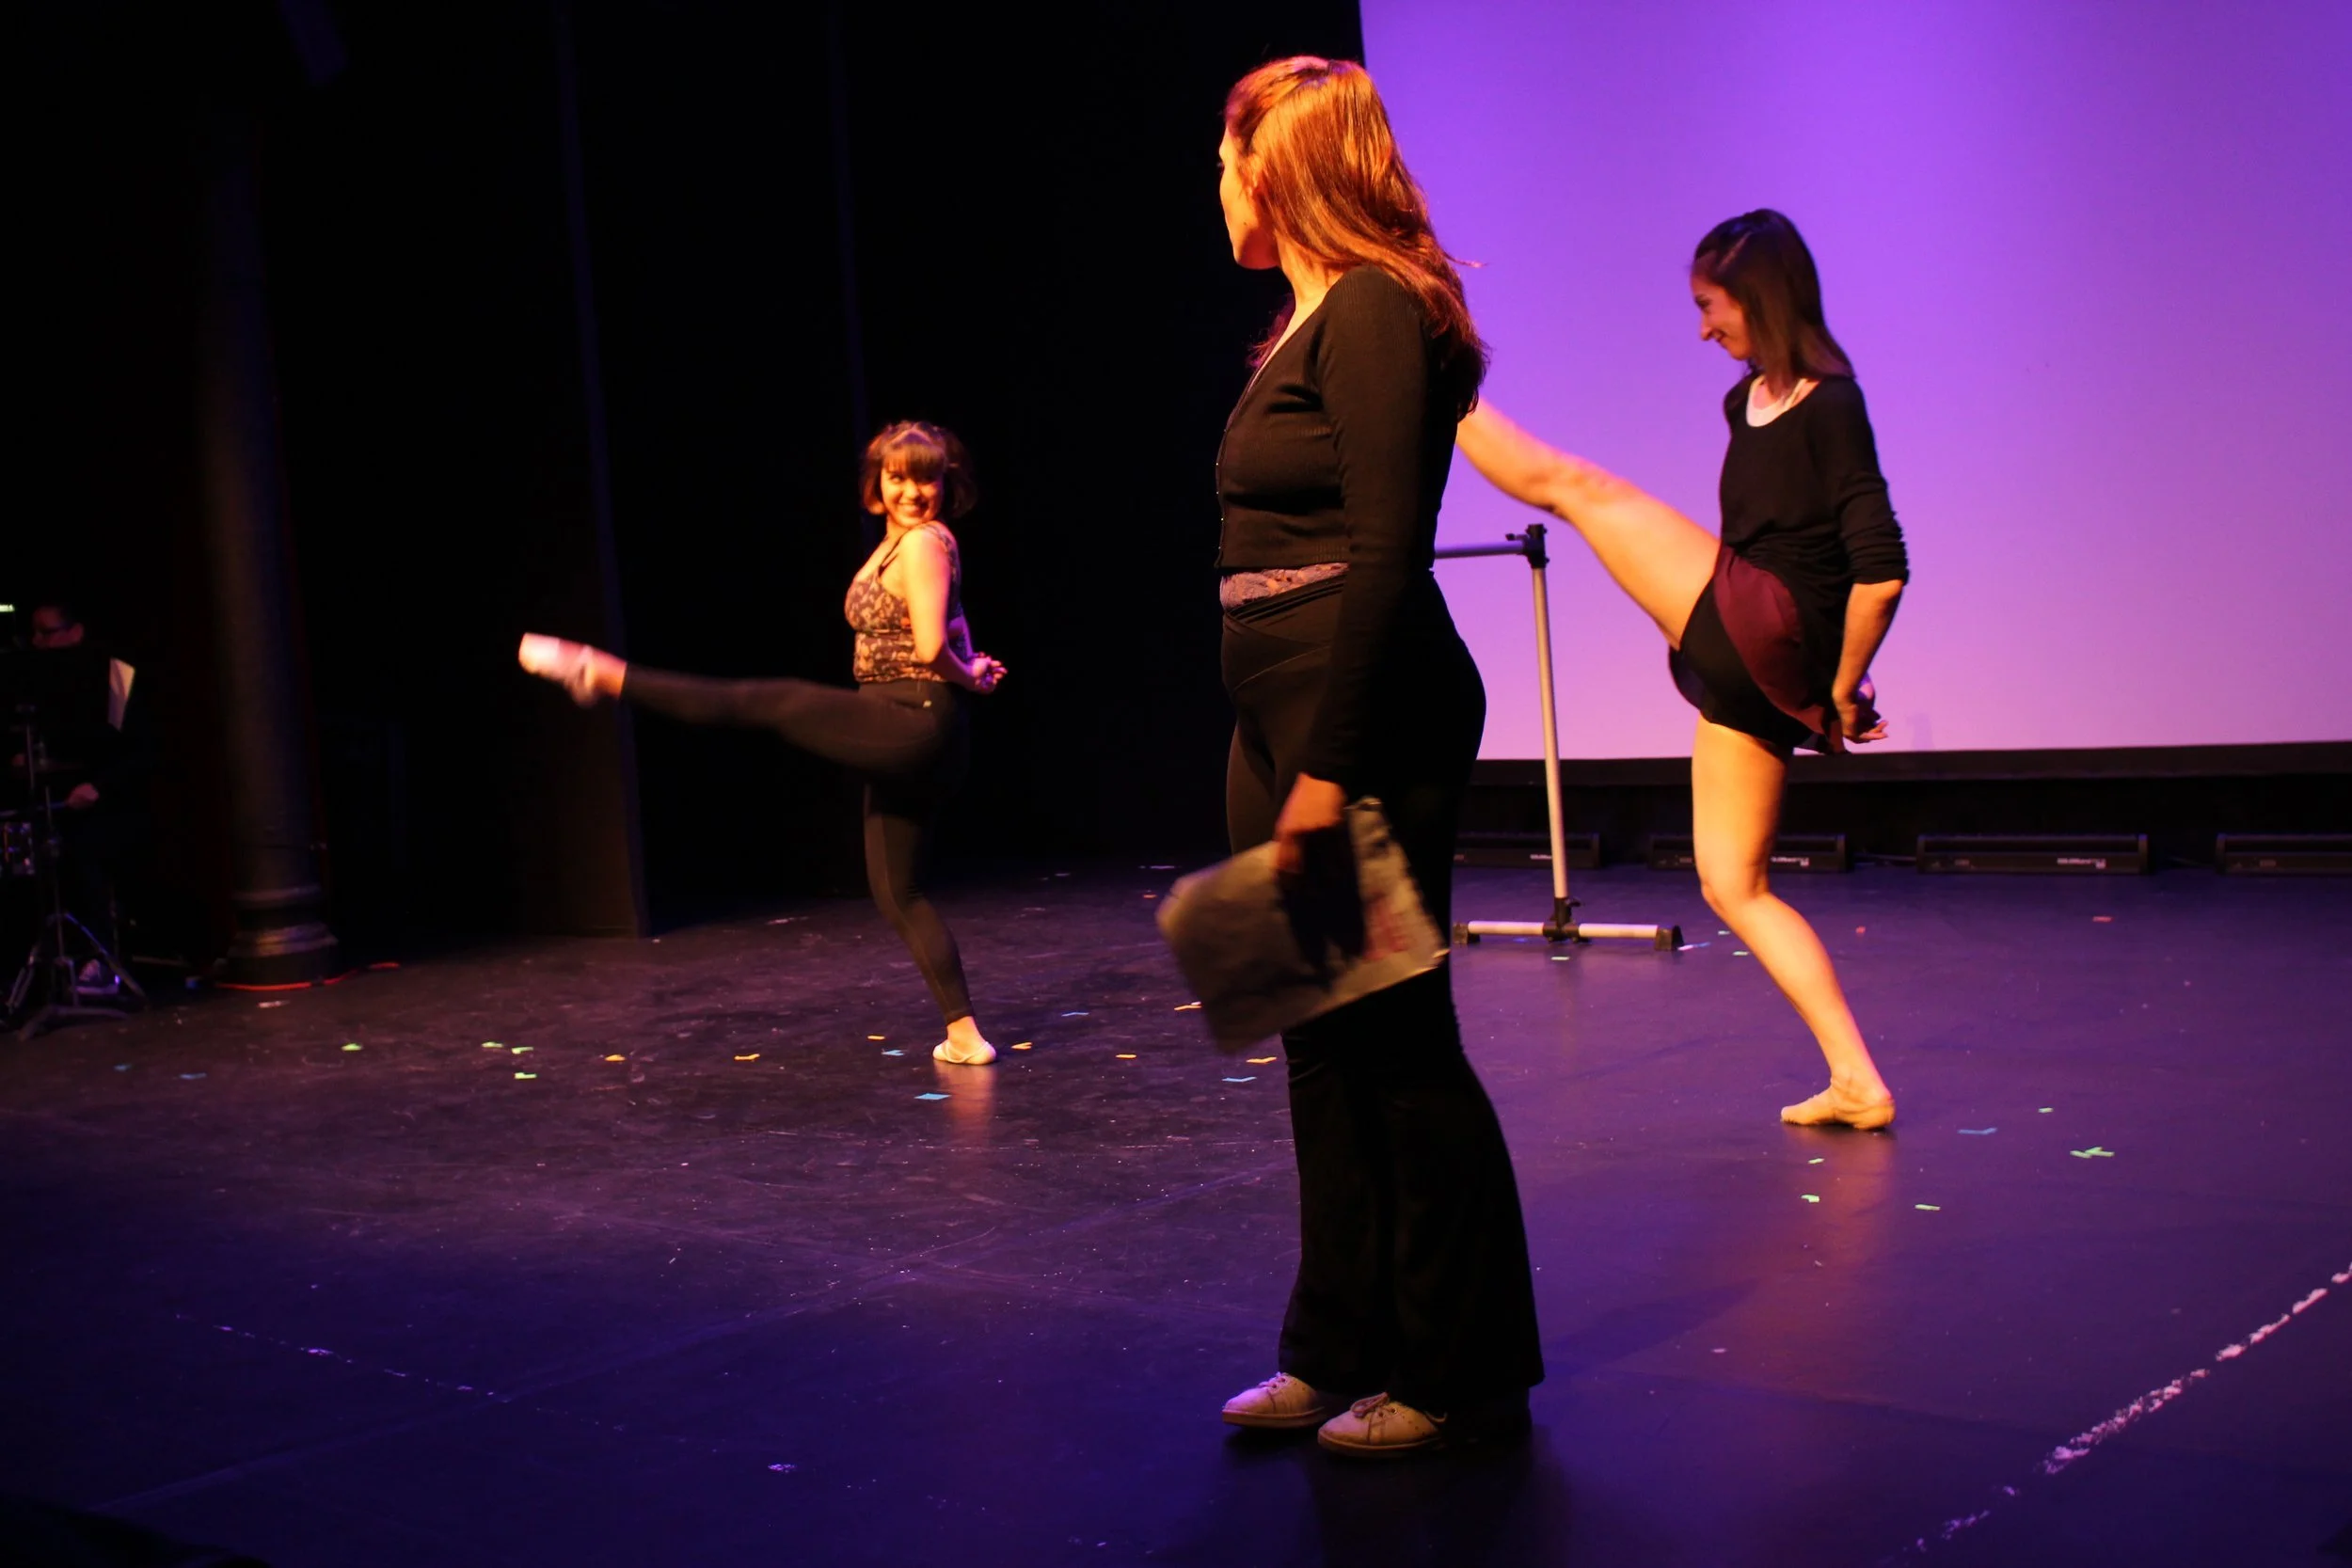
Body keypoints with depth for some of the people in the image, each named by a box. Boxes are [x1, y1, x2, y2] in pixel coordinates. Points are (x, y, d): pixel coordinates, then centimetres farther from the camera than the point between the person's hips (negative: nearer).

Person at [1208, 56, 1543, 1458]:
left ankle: (1461, 1374, 11)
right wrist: (1285, 755, 15)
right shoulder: (1310, 321, 16)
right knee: (1324, 1043, 14)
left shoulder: (1374, 311, -12)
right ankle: (1344, 1348, 25)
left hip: (1366, 726, -10)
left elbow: (1386, 555, -19)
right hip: (1284, 717, 10)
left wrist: (1329, 767, -22)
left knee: (1397, 1040, -2)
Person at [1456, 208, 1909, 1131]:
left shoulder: (1828, 407, -10)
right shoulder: (1750, 400, 16)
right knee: (1732, 884, 7)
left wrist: (1842, 691, -9)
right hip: (1744, 665, 9)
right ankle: (1857, 1083, 7)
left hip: (1765, 633, -9)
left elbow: (1882, 569, -16)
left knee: (1568, 482, -3)